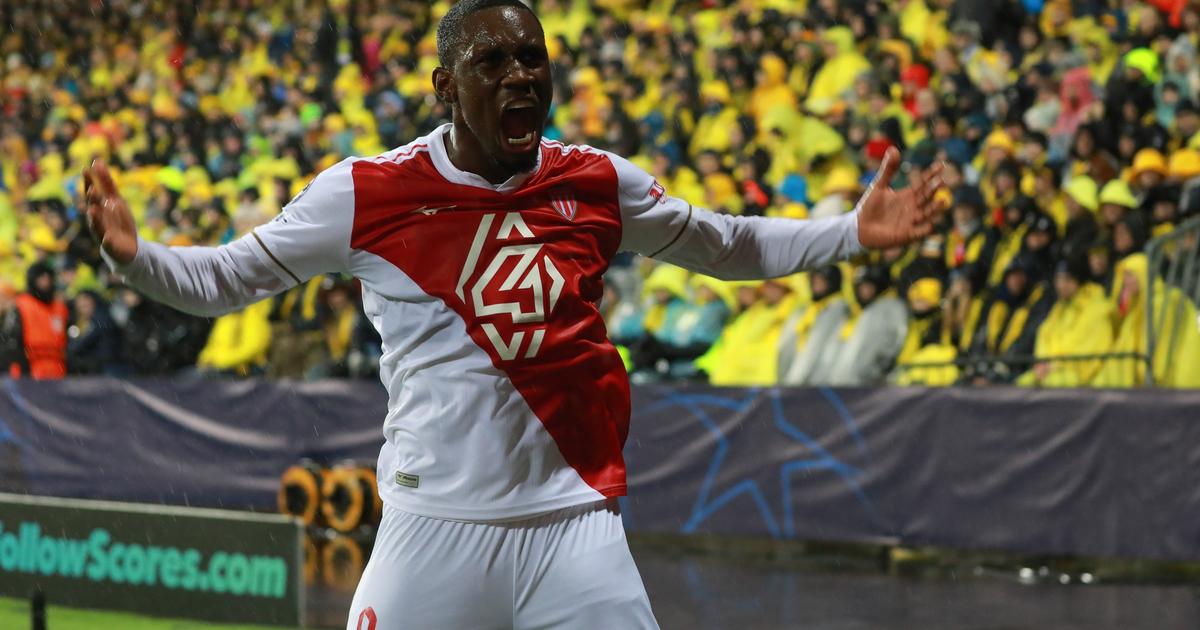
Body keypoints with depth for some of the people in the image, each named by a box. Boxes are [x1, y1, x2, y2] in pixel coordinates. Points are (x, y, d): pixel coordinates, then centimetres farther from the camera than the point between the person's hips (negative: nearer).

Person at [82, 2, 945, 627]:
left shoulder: (600, 183, 5)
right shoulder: (368, 192, -2)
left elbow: (728, 245, 21)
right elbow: (225, 278, 5)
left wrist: (851, 234, 12)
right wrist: (132, 255, -13)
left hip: (575, 522, 2)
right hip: (433, 526, -2)